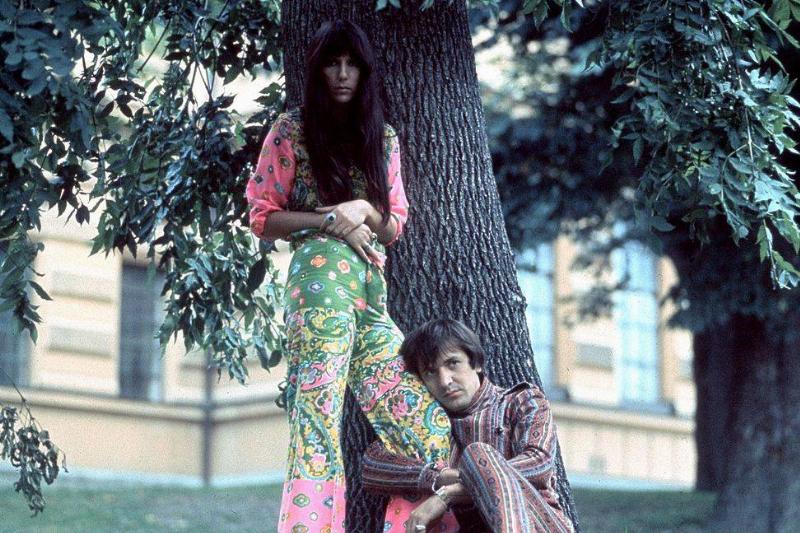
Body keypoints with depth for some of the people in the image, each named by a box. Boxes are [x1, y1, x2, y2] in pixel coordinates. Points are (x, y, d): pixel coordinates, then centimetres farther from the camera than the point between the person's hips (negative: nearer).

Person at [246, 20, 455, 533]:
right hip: (320, 279, -5)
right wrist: (328, 221, -8)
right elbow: (263, 217, 5)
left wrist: (363, 211, -3)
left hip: (373, 290, 6)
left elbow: (395, 227, 18)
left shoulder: (384, 138, 19)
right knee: (318, 427, -15)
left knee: (429, 431, -3)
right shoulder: (293, 130, 6)